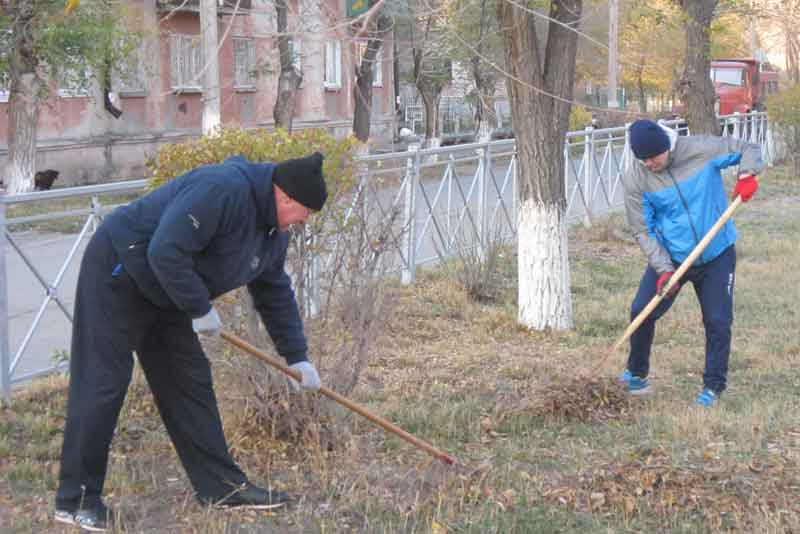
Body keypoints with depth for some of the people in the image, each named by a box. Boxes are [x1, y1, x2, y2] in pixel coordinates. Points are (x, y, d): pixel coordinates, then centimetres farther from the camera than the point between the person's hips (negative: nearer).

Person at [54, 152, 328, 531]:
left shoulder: (273, 232, 5)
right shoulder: (223, 189, -28)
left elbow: (275, 295, 16)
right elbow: (166, 252, -33)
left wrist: (297, 357, 14)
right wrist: (200, 309, -23)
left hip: (162, 295, 10)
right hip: (116, 277, -10)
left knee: (190, 382, 9)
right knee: (102, 385, -8)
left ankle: (221, 486, 16)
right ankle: (76, 500, 0)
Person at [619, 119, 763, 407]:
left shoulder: (701, 149, -16)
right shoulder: (634, 180, -15)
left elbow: (748, 148, -4)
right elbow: (643, 230, -12)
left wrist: (747, 174, -25)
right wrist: (663, 269, -22)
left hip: (717, 254, 0)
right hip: (669, 257, 1)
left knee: (718, 321, -1)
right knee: (641, 311, -7)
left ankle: (713, 386, 16)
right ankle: (636, 374, 16)